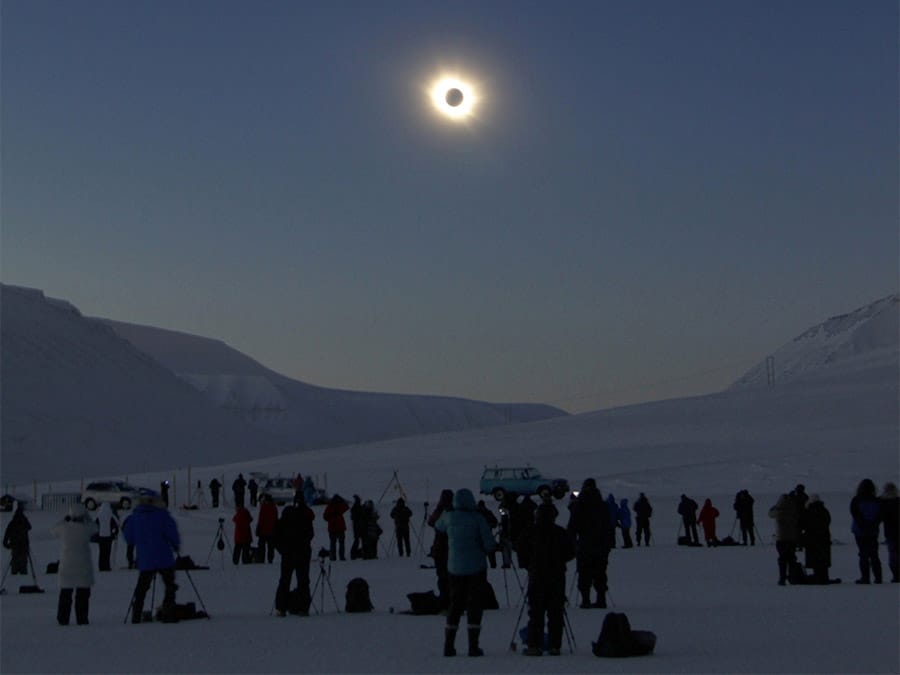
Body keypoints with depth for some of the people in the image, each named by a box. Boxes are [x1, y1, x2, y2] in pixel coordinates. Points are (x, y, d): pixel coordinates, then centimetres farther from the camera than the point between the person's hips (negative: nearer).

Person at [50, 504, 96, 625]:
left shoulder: (63, 527, -8)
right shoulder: (86, 528, -10)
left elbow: (53, 530, 13)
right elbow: (94, 527, 12)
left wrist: (65, 520, 20)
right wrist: (86, 517, 23)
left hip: (66, 566, 1)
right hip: (83, 567, -1)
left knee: (65, 594, 10)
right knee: (83, 594, 6)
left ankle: (63, 619, 9)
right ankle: (82, 618, 4)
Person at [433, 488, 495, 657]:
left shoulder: (449, 517, -3)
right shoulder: (477, 518, -12)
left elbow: (438, 527, 19)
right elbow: (489, 544, -12)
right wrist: (484, 549, 8)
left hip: (455, 568, 3)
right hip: (476, 567, -3)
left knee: (455, 605, 13)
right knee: (474, 605, 4)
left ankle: (449, 646, 12)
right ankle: (473, 646, 1)